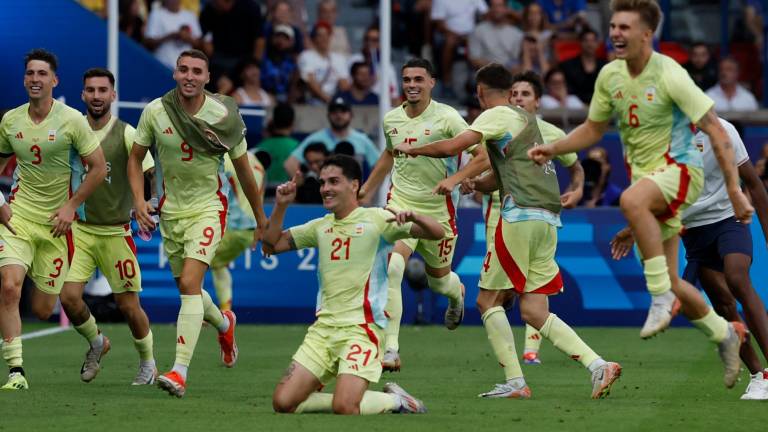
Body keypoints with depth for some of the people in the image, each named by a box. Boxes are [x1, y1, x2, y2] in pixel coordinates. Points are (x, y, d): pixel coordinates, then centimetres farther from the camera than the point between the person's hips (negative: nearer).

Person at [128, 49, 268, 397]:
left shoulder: (223, 115, -11)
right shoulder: (155, 112, -7)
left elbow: (243, 170, 0)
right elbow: (135, 158, 7)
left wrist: (261, 221, 8)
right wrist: (139, 200, -9)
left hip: (208, 208, -4)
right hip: (170, 211, 4)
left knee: (190, 283, -21)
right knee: (187, 289, 15)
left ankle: (180, 372, -25)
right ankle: (224, 324, 49)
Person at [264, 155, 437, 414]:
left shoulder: (376, 219, -1)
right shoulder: (321, 227, 16)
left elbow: (436, 233, -8)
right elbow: (271, 245, 22)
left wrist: (413, 217, -28)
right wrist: (281, 206, 8)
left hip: (361, 327, -6)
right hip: (323, 327, 6)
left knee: (345, 408, -25)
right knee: (283, 403, -6)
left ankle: (394, 401, 8)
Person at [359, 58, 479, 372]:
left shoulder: (446, 117, -11)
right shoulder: (391, 119, 5)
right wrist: (367, 189, 32)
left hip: (438, 209, -2)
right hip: (400, 203, 2)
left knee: (439, 280, 15)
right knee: (390, 269, -23)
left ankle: (456, 293, 57)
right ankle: (390, 349, -24)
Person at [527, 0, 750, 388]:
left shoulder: (669, 75, -17)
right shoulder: (609, 75, 2)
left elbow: (716, 131, -16)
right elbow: (593, 128, 18)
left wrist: (734, 189, -19)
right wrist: (553, 149, 2)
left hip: (678, 170, -7)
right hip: (644, 177, 7)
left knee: (631, 199, -40)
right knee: (668, 282, 7)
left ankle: (661, 297, -30)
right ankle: (725, 334, 30)